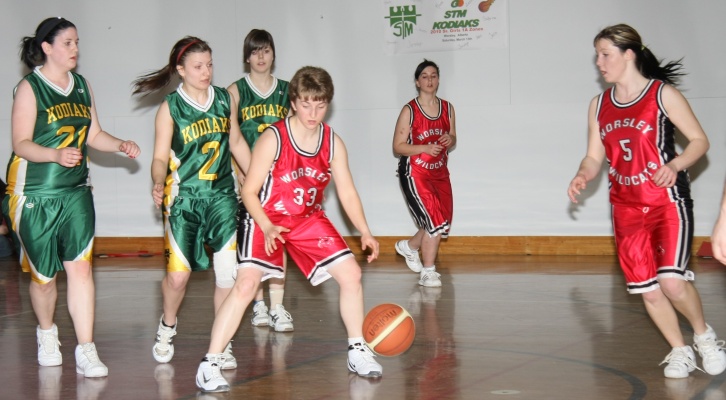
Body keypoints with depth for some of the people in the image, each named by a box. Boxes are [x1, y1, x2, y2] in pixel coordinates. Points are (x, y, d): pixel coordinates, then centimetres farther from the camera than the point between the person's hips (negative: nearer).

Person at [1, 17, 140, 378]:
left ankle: (86, 353, -11)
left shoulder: (82, 86, 10)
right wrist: (56, 154, -28)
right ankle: (46, 334, 36)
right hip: (35, 194, -4)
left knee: (80, 265, -11)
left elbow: (93, 135, 17)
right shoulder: (30, 88, -8)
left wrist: (120, 145, -1)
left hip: (75, 191, 4)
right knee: (43, 274, 8)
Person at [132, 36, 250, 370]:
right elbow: (161, 157, -5)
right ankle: (167, 328, 26)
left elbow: (237, 144, 18)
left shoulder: (224, 99, 5)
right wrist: (159, 184, -25)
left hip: (222, 195, 3)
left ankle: (223, 343, 7)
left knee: (228, 272, -7)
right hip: (184, 197, -3)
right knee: (178, 275, -5)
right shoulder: (170, 108, -5)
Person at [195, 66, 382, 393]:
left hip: (309, 220, 5)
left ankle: (357, 352, 18)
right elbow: (249, 191, -16)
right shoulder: (273, 139, -19)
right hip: (265, 220, -5)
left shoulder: (333, 143, -5)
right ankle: (210, 364, -16)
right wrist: (268, 229, -29)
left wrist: (365, 233, -9)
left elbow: (347, 193, 1)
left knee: (351, 273, 0)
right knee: (246, 283, -21)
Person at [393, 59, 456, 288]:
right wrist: (425, 148, -24)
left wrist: (450, 140, -9)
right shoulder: (409, 111, -10)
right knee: (435, 221, -15)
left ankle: (409, 246, 37)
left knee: (441, 226, 8)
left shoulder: (447, 108, 6)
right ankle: (428, 273, -1)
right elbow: (398, 146, -11)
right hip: (415, 173, -6)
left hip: (440, 172, 6)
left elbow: (453, 139, 15)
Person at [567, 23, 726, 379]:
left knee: (672, 280, -19)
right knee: (647, 289, 4)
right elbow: (594, 156, 12)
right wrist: (582, 177, -10)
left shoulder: (662, 94, -7)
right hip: (627, 208, 5)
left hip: (667, 203, -5)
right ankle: (679, 350, 23)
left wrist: (676, 164, -23)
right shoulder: (599, 105, 8)